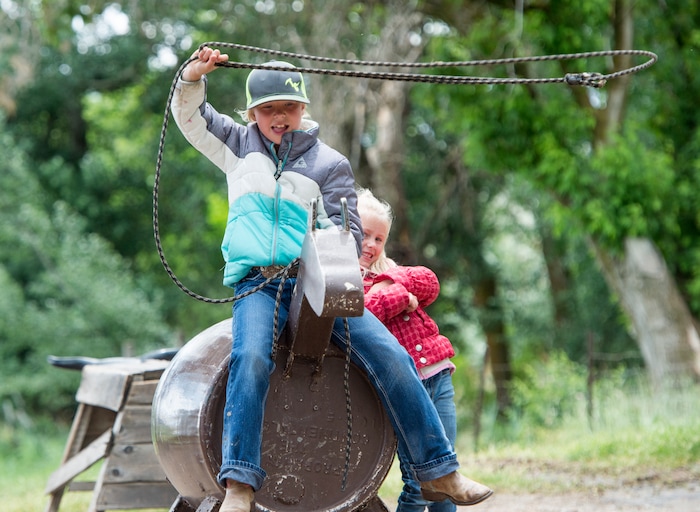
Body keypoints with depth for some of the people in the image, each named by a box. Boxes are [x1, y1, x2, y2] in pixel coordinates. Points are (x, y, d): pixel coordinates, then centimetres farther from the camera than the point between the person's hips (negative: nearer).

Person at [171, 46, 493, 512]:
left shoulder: (330, 164, 11)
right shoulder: (241, 145, 18)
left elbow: (348, 236, 6)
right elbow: (191, 116, 17)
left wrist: (330, 233, -17)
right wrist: (194, 76, -3)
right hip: (259, 283, -1)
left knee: (391, 357, -14)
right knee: (251, 357, -33)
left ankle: (439, 472, -4)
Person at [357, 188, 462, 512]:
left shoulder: (385, 269, 21)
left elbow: (430, 284, 5)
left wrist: (391, 284, -8)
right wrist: (399, 297, -13)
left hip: (437, 375, 6)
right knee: (417, 482, -7)